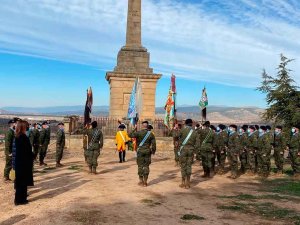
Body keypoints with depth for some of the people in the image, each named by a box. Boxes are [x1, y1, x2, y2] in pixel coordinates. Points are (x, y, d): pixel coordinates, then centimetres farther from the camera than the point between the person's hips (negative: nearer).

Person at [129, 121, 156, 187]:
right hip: (147, 152, 2)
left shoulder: (139, 133, -10)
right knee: (146, 166, 7)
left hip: (140, 151, -2)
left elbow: (130, 135, -9)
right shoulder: (151, 134, 0)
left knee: (140, 166, 6)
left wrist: (134, 128, 1)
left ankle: (141, 181, 9)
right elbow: (154, 143, 1)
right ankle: (145, 182, 10)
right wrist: (153, 151, 14)